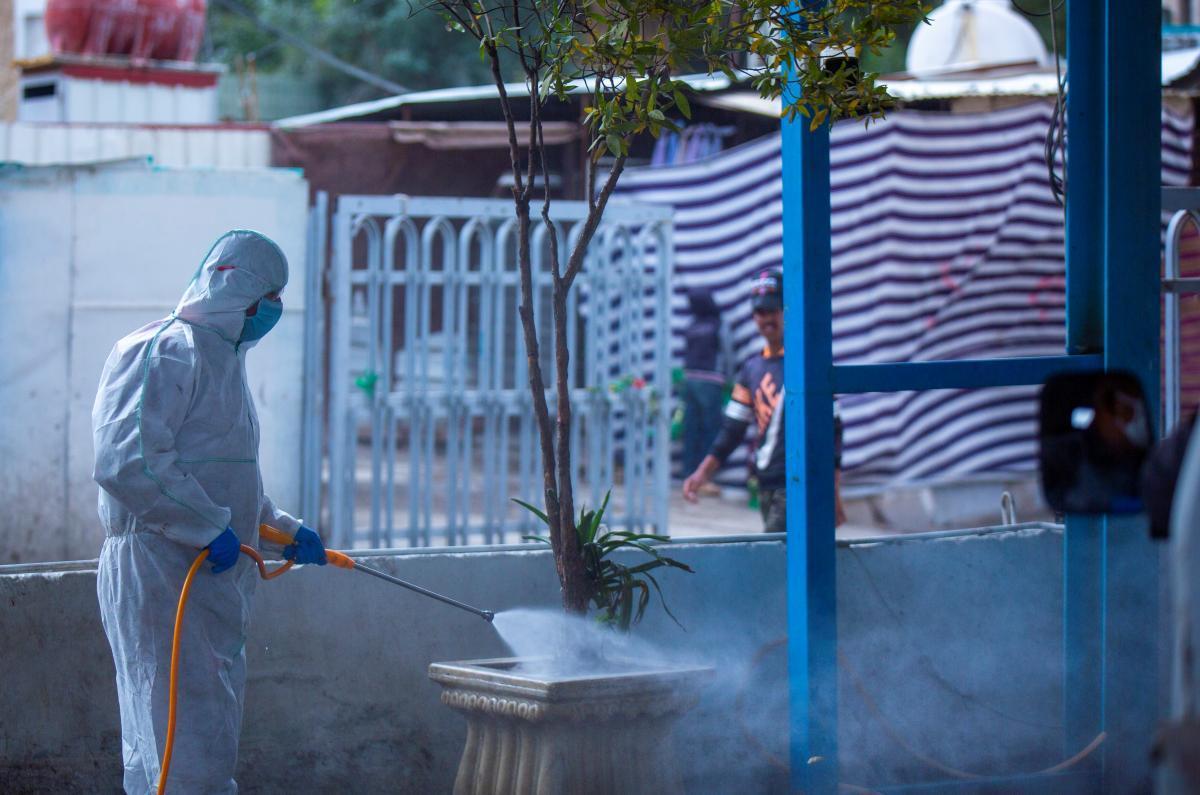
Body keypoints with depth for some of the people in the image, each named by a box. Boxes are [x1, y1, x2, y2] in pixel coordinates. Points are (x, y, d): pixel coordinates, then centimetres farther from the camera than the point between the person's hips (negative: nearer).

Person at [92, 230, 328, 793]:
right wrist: (210, 528, -23)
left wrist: (285, 529, 26)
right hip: (160, 572, -10)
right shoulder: (165, 352, -12)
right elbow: (127, 462, -24)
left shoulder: (223, 360, 21)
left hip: (212, 577, 10)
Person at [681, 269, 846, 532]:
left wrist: (833, 496, -12)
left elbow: (832, 431, -7)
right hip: (766, 487, 7)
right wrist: (703, 472, 4)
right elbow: (733, 428, 16)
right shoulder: (753, 367, 14)